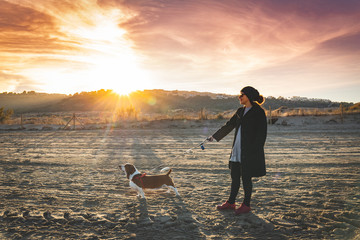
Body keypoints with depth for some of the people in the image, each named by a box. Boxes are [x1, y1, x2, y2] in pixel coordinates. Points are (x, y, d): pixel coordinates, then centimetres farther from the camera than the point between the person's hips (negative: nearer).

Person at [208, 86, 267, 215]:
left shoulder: (259, 112, -8)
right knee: (234, 176, 13)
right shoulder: (240, 111, 14)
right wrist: (214, 136, 25)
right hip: (237, 150, 7)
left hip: (249, 151, -7)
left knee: (246, 178, 2)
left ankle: (246, 205, 18)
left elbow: (261, 133, -12)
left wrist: (255, 151, -18)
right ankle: (231, 202, 26)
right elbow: (229, 125, 22)